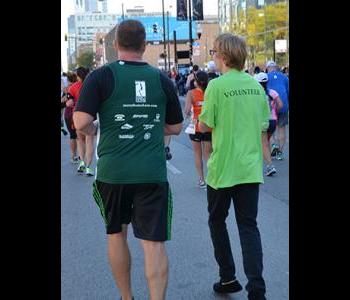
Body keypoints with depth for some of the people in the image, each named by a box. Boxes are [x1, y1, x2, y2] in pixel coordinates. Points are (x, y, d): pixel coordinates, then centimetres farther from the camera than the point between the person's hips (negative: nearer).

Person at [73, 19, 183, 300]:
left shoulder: (101, 76, -4)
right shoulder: (162, 79, 4)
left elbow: (81, 122, -11)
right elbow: (175, 128, 11)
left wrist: (94, 128, 11)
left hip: (113, 171, 0)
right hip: (153, 172, 0)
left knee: (116, 233, 19)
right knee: (154, 242, 2)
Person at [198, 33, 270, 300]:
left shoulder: (217, 86, -12)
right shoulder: (256, 85, 4)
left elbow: (204, 126, -8)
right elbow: (263, 125, 11)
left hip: (223, 168, -4)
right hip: (251, 167, 4)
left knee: (217, 221, 16)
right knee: (249, 226, 7)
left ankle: (228, 278, 23)